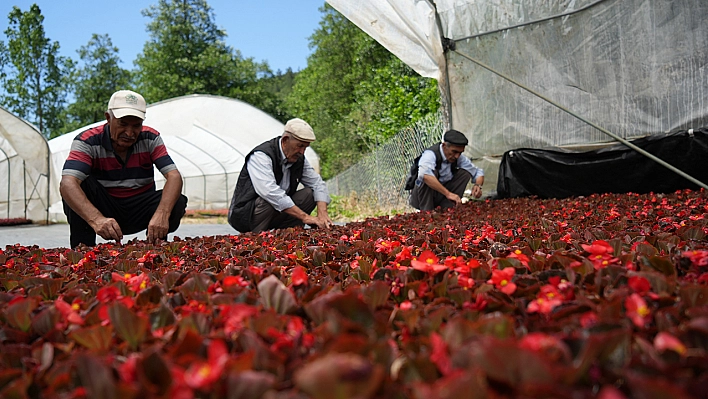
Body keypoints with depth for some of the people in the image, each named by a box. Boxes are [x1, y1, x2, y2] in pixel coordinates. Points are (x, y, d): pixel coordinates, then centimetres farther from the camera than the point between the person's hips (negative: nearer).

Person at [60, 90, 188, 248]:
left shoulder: (151, 138, -9)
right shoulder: (87, 141, -16)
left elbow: (174, 177, -21)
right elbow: (67, 184, -32)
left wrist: (162, 214, -41)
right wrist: (96, 219, -51)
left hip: (139, 210, 2)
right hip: (103, 209, -1)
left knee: (178, 202, -25)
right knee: (79, 184, -28)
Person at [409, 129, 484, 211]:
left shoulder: (459, 158, -5)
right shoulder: (430, 154, -24)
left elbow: (478, 172, 7)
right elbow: (424, 175, -47)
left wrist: (478, 185, -17)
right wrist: (448, 193, -48)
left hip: (441, 195, 6)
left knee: (465, 172, -7)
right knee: (432, 172, -32)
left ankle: (447, 208, -11)